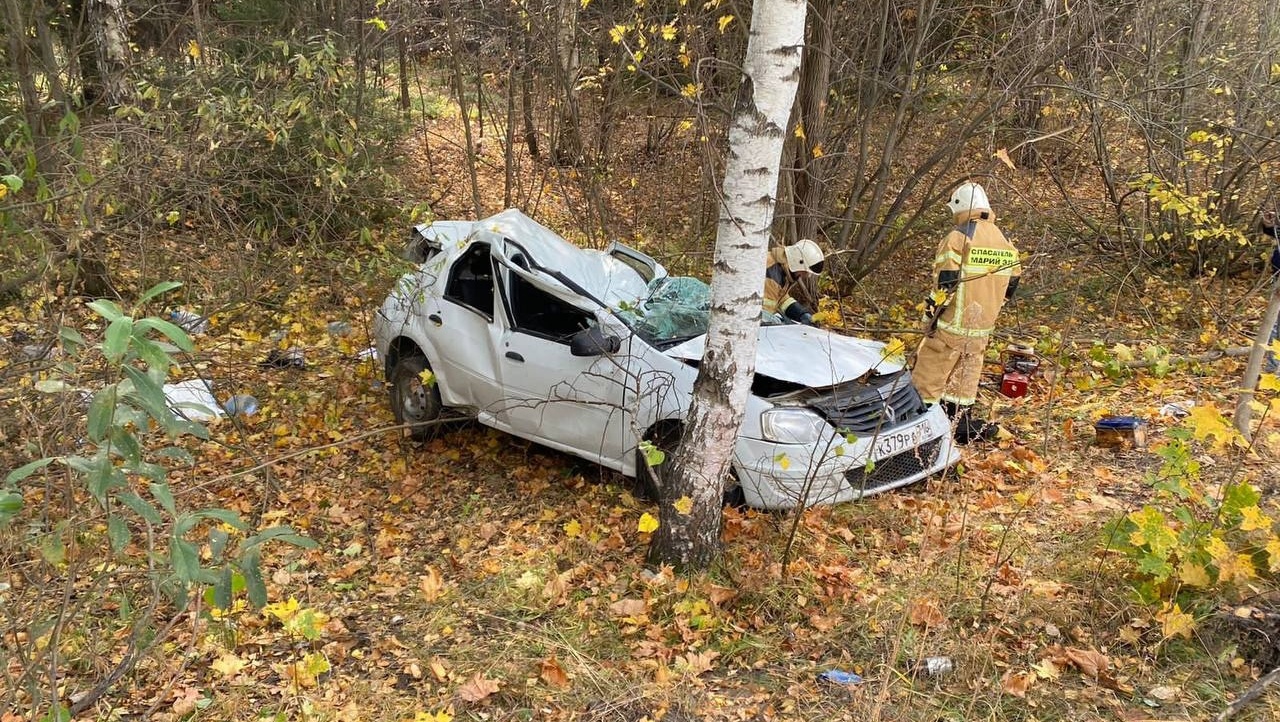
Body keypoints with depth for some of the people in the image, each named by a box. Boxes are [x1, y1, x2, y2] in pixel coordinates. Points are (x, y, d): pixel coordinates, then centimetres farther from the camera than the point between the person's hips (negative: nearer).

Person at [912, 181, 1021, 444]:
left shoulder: (958, 237, -14)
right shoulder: (1006, 242, 9)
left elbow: (946, 282, -19)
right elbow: (1010, 285, 14)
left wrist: (931, 314, -10)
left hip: (952, 324, -7)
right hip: (983, 328, 7)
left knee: (929, 375, 1)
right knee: (965, 377, 17)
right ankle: (960, 421, 23)